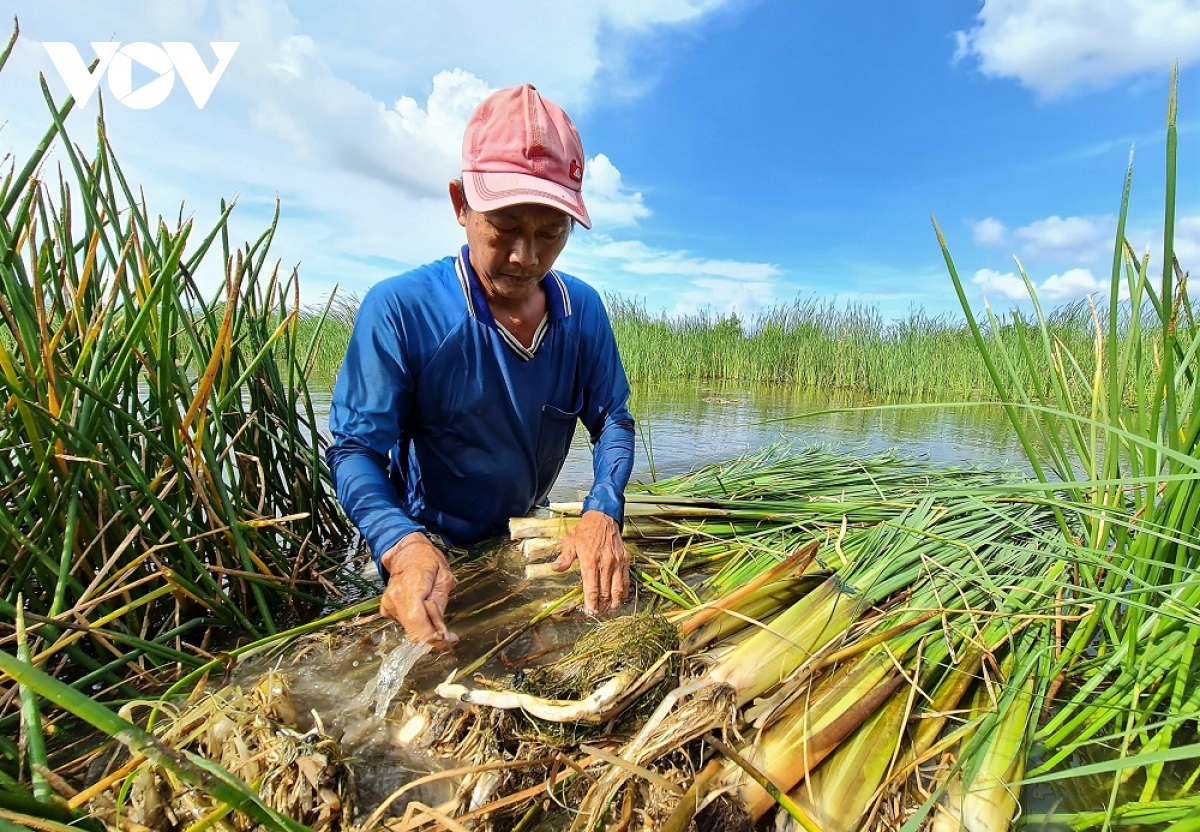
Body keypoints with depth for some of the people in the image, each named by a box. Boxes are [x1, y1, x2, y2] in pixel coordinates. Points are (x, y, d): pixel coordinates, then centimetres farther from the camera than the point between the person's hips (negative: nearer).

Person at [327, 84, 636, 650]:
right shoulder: (398, 309, -21)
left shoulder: (583, 309, -8)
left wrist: (601, 514, -21)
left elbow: (612, 420, -3)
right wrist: (405, 548, -38)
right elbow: (355, 450, -20)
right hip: (434, 554, -3)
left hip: (531, 538, 4)